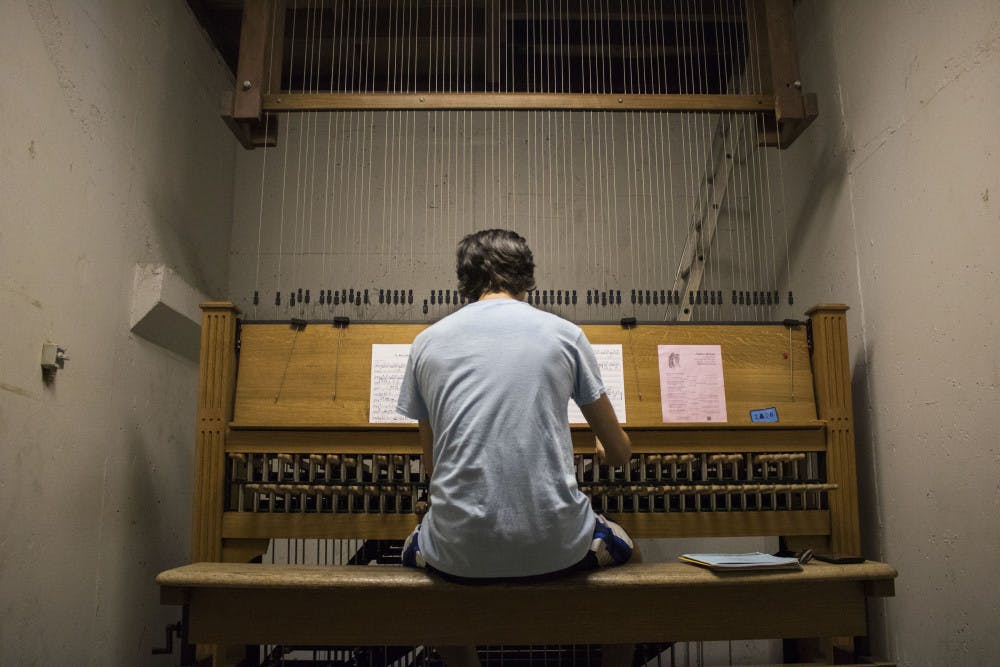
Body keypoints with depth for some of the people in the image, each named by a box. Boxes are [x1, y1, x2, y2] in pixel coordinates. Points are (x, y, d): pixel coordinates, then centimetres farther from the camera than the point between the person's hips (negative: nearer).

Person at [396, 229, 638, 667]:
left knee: (414, 552, 37)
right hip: (556, 547, 0)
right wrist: (604, 450, 34)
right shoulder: (564, 334, 2)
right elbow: (619, 454, 9)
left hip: (459, 551, 1)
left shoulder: (427, 341, 4)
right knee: (627, 553, 34)